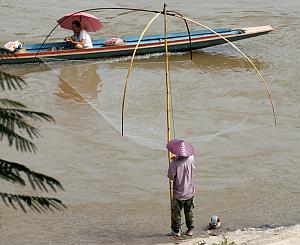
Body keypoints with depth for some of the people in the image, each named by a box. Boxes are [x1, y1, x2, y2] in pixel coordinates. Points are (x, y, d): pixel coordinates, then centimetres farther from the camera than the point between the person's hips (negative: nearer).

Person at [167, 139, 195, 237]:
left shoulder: (174, 163, -20)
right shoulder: (191, 159, -10)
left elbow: (171, 176, -13)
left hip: (178, 192, -4)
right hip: (190, 192, 4)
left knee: (176, 211, 10)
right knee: (189, 211, 16)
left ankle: (176, 230, 14)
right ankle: (190, 229, 21)